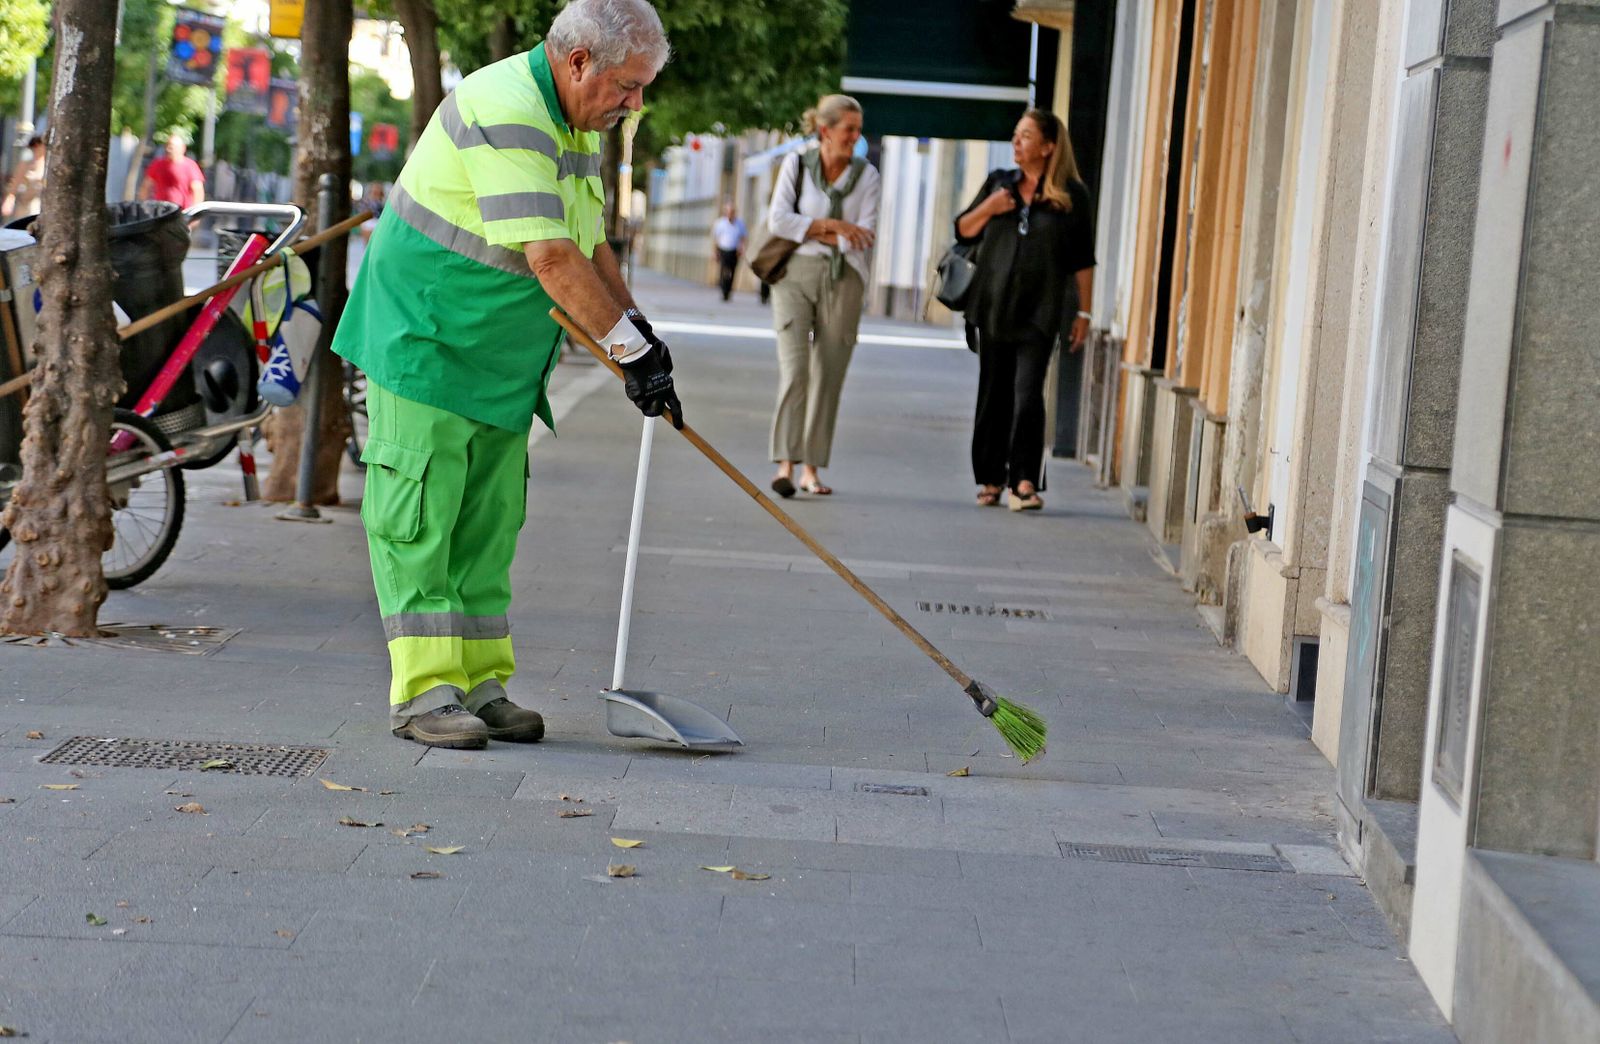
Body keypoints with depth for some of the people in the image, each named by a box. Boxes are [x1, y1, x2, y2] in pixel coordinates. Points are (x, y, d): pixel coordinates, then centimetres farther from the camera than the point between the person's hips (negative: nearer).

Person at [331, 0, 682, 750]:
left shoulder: (574, 122, 9)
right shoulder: (506, 112, -24)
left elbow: (590, 244, 18)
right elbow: (552, 259, -29)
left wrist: (636, 326, 6)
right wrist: (631, 348, -25)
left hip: (499, 363, 10)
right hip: (424, 346, -10)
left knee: (487, 525, 9)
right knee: (418, 521, -6)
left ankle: (481, 685, 14)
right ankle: (424, 693, -4)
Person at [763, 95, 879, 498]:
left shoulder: (866, 175, 5)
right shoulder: (796, 164, 4)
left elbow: (864, 237, -5)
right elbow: (777, 220, -7)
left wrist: (809, 231, -7)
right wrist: (833, 227, -10)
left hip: (843, 281, 1)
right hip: (796, 274, -1)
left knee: (828, 375, 1)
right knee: (794, 369, -14)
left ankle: (811, 468, 6)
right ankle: (785, 463, -16)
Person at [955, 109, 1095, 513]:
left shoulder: (1071, 196, 0)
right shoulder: (999, 183, 10)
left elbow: (1083, 261, 3)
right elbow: (963, 231, 15)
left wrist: (1083, 313, 0)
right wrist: (988, 209, -5)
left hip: (1039, 311, -4)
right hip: (994, 305, 4)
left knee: (1028, 395, -13)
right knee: (994, 394, 7)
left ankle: (1024, 483, -15)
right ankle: (991, 479, 16)